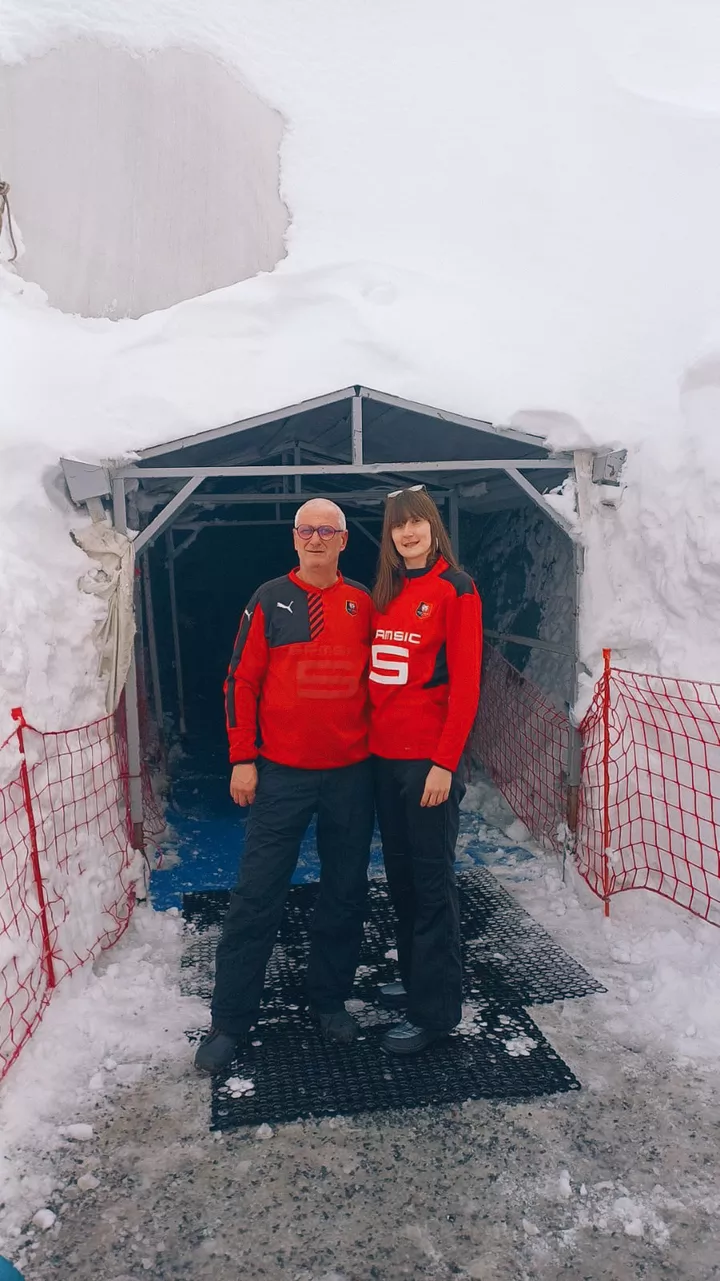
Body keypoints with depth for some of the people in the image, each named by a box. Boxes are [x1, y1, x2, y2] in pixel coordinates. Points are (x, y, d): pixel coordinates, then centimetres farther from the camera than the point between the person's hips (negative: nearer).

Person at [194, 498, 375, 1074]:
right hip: (281, 772, -2)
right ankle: (230, 1020, 14)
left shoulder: (363, 603, 5)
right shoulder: (270, 600, -1)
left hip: (352, 773, 3)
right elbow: (242, 680, -1)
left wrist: (380, 746, 9)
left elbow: (379, 679, 13)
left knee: (345, 892, 12)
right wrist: (242, 759, -5)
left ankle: (331, 998, 30)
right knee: (258, 895, 1)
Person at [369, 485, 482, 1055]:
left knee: (432, 879, 1)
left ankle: (434, 1010, 13)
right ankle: (415, 978, 32)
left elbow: (465, 682, -12)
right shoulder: (386, 594, 12)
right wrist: (369, 739, 6)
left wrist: (445, 762, -16)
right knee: (401, 873, 16)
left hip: (428, 759, -7)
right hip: (384, 756, 7)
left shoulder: (454, 588, -7)